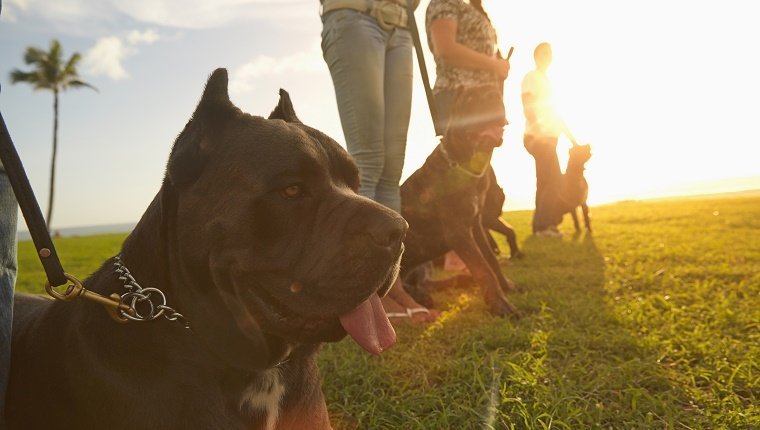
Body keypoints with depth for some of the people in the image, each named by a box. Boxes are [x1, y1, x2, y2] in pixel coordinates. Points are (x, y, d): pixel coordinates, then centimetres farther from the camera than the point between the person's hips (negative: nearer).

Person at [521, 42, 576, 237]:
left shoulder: (546, 81, 24)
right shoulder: (531, 77, -1)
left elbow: (553, 113, 25)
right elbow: (528, 107, -15)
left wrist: (572, 138, 22)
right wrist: (537, 130, -31)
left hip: (549, 138, 9)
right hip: (537, 138, -9)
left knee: (552, 180, 6)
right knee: (549, 180, -13)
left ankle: (544, 223, 9)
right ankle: (543, 225, -11)